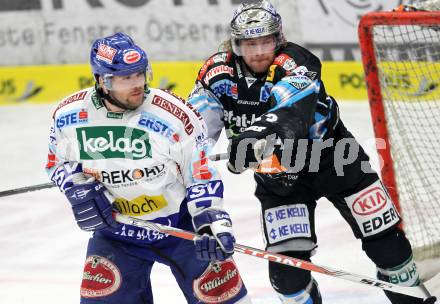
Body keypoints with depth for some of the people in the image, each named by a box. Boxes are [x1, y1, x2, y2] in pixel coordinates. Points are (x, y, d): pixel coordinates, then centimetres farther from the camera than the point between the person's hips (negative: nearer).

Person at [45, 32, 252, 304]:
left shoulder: (175, 116, -20)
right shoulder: (69, 116, -11)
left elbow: (202, 177, -13)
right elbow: (58, 162, 8)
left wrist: (213, 224, -24)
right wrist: (77, 186, -13)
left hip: (181, 225, -2)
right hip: (115, 229, 2)